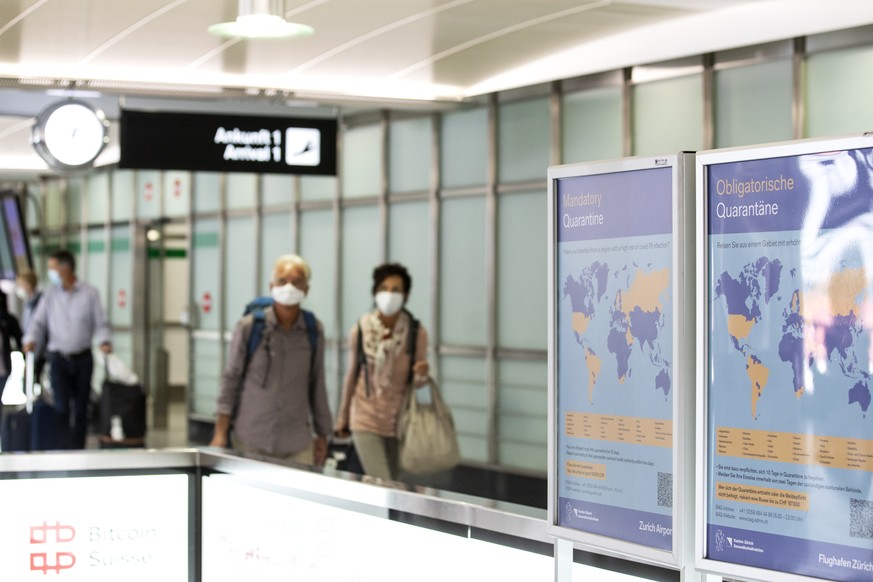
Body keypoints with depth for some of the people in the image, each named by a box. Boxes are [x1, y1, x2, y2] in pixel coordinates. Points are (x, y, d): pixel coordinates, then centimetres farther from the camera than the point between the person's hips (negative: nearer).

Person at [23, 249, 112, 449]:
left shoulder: (90, 294, 0)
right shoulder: (51, 294, 4)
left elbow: (101, 324, -2)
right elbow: (38, 321, 2)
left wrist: (104, 341, -21)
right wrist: (31, 339, -17)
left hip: (82, 358, 0)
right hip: (59, 358, 0)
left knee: (80, 408, 6)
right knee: (62, 406, -10)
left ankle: (77, 450, 15)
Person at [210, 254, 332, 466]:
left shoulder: (313, 331, 3)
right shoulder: (249, 327, -4)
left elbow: (317, 385, 11)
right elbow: (231, 379, 0)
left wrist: (322, 435, 13)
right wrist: (220, 434, -3)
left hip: (297, 444, 2)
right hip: (251, 441, -2)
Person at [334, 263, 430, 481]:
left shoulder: (416, 333, -8)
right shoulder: (360, 330, -7)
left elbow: (417, 382, 0)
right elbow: (352, 375, 6)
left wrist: (421, 375, -24)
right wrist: (342, 418, 14)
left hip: (399, 421, 1)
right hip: (366, 421, -1)